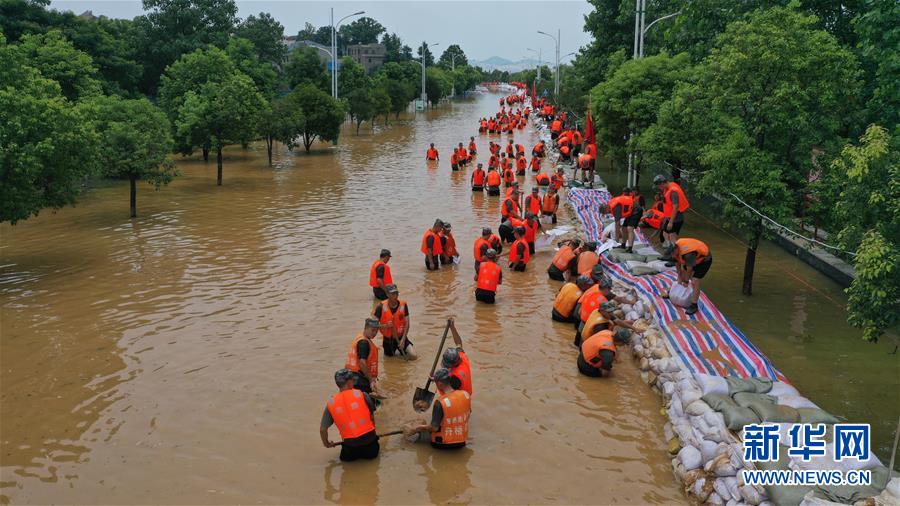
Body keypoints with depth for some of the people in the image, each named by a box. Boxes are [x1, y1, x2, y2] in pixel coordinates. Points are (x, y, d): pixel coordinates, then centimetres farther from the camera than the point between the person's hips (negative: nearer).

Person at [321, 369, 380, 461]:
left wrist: (326, 443, 21)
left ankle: (354, 454, 11)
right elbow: (372, 416, 4)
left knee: (345, 458, 29)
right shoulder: (362, 395, -6)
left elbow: (323, 429, 2)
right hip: (368, 437, 0)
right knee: (372, 454, 30)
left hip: (350, 443, 0)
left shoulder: (331, 403, -1)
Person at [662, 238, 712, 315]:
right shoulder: (675, 248, -15)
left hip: (704, 259, -9)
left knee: (695, 281, -15)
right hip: (695, 257, 9)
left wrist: (686, 281, -10)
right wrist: (679, 277, 7)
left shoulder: (688, 254, -39)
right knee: (683, 274, 17)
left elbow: (689, 270, -25)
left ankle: (694, 306, -9)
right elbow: (677, 263, 0)